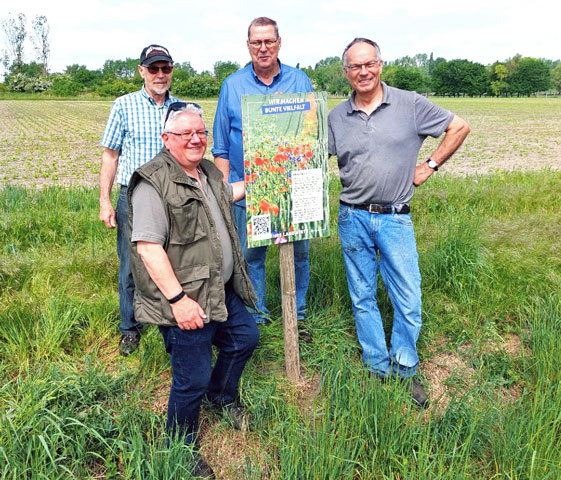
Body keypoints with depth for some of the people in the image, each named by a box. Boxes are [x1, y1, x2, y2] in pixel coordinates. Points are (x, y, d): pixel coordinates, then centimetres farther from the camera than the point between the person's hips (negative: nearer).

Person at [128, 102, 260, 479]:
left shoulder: (209, 172, 10)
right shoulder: (154, 183, -19)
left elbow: (228, 193, 34)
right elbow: (147, 247, -24)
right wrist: (178, 299, -27)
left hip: (222, 291, 9)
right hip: (186, 300, -9)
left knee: (246, 337, 24)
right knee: (193, 379, 1)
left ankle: (221, 394, 52)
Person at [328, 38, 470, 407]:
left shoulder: (409, 104, -2)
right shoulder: (336, 117, 5)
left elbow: (459, 127, 5)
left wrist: (430, 167, 1)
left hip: (395, 218, -2)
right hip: (352, 218, 2)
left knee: (408, 301, 0)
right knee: (363, 299, 11)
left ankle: (404, 371, 22)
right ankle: (377, 368, 27)